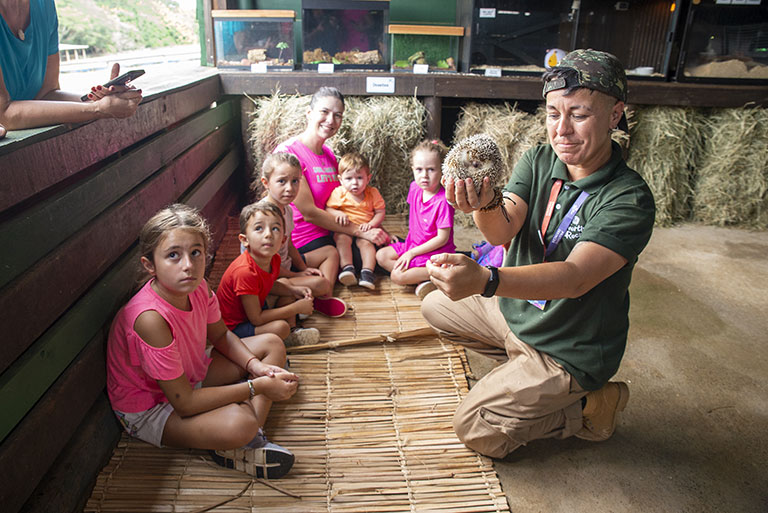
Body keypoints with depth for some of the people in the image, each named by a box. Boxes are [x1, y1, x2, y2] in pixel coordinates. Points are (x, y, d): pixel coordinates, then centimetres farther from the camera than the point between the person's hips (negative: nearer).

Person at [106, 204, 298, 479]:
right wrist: (258, 387, -27)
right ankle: (230, 452, 0)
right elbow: (184, 402, -30)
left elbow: (221, 336, 7)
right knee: (238, 423, -36)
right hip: (150, 409, -8)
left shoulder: (198, 288, -14)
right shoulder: (150, 318, -36)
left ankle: (253, 434, -9)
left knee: (272, 344, 4)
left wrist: (254, 366, -13)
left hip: (189, 376, 9)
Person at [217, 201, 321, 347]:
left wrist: (293, 290, -6)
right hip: (234, 327, -9)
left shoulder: (274, 259, -10)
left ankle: (292, 333, 13)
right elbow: (256, 319, -29)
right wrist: (297, 308, -23)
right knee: (281, 327, -29)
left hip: (256, 308, 9)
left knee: (287, 285, 14)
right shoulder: (245, 272, -36)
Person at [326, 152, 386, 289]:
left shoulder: (373, 193, 2)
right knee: (342, 238, -30)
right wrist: (338, 214, -21)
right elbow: (328, 209, 1)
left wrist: (371, 224, -17)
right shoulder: (339, 193, 0)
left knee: (365, 242, -29)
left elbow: (380, 212, 1)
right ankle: (347, 268, -35)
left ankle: (367, 271, -32)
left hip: (365, 229, 0)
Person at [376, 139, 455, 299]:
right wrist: (409, 245, 15)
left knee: (397, 275, -20)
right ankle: (422, 279, -11)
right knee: (381, 256, 1)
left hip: (434, 252, -9)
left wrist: (412, 252, -18)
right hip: (413, 244, 9)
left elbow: (442, 238, -22)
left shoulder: (443, 201, -25)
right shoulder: (415, 188, -3)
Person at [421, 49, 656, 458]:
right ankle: (526, 367, 17)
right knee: (436, 307, 16)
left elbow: (575, 278, -38)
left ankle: (589, 408, 8)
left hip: (572, 346, -7)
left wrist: (484, 280, -54)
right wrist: (485, 205, -44)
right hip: (516, 309, 7)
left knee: (475, 429, -10)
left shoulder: (629, 200, -26)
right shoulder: (538, 161, -6)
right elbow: (503, 229, -19)